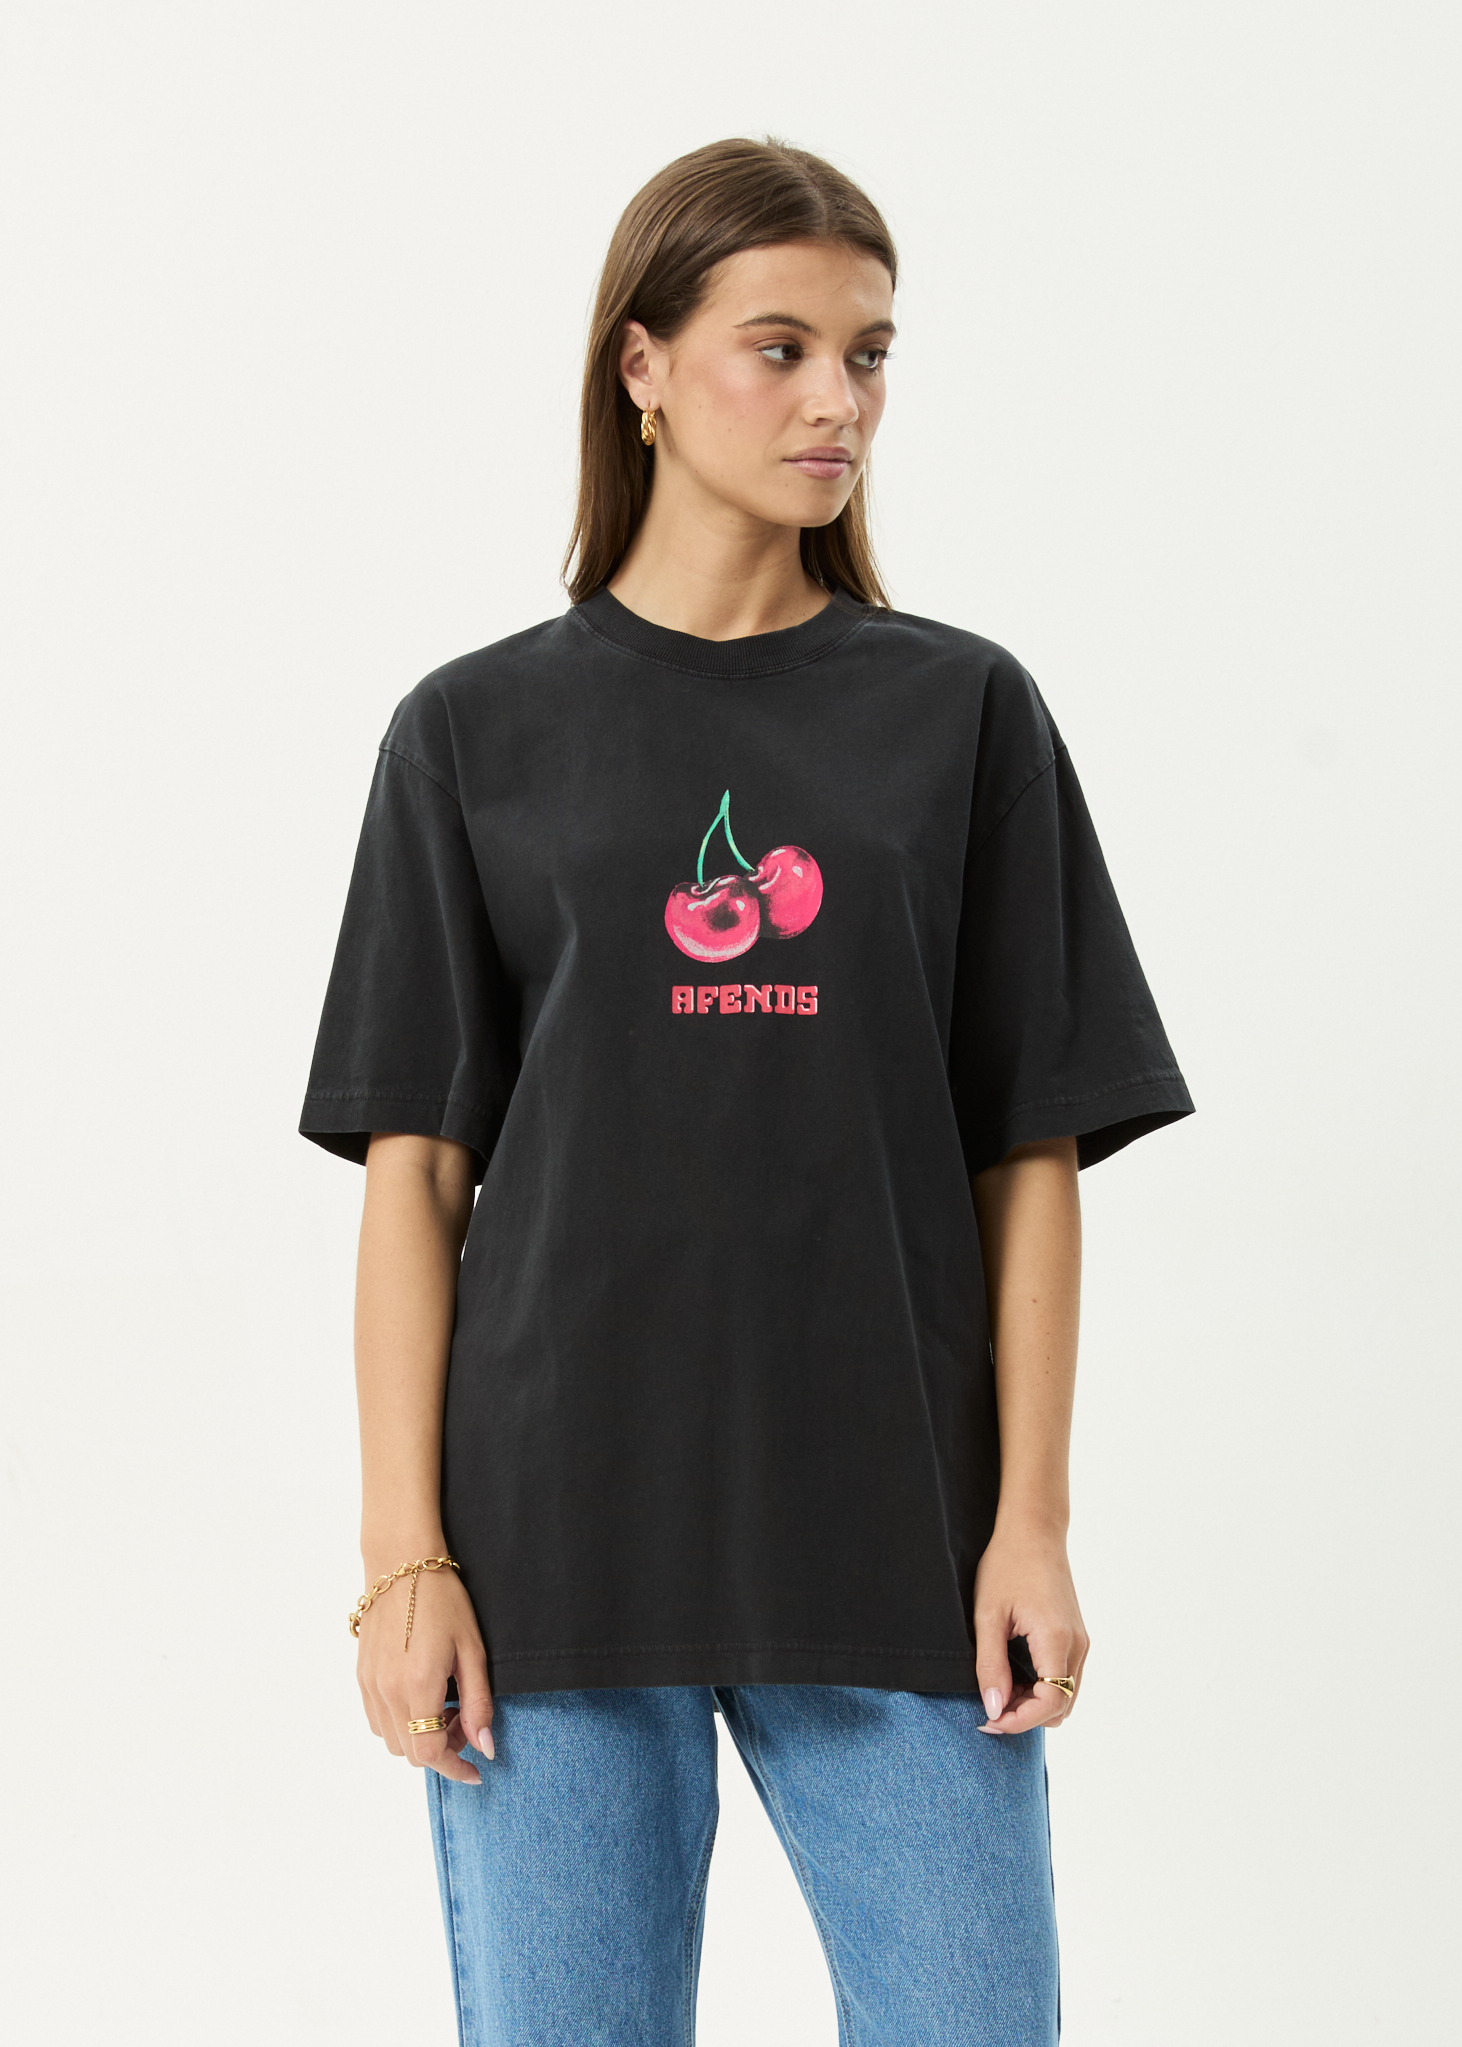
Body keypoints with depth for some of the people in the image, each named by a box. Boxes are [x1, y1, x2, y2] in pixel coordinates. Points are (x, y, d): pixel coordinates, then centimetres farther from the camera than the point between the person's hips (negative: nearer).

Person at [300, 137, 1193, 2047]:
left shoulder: (964, 712, 7)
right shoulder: (478, 730, 5)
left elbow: (1029, 1153, 5)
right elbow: (415, 1166, 3)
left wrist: (1031, 1523, -2)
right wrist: (404, 1557, -4)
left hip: (891, 1553, 1)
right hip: (556, 1542, 0)